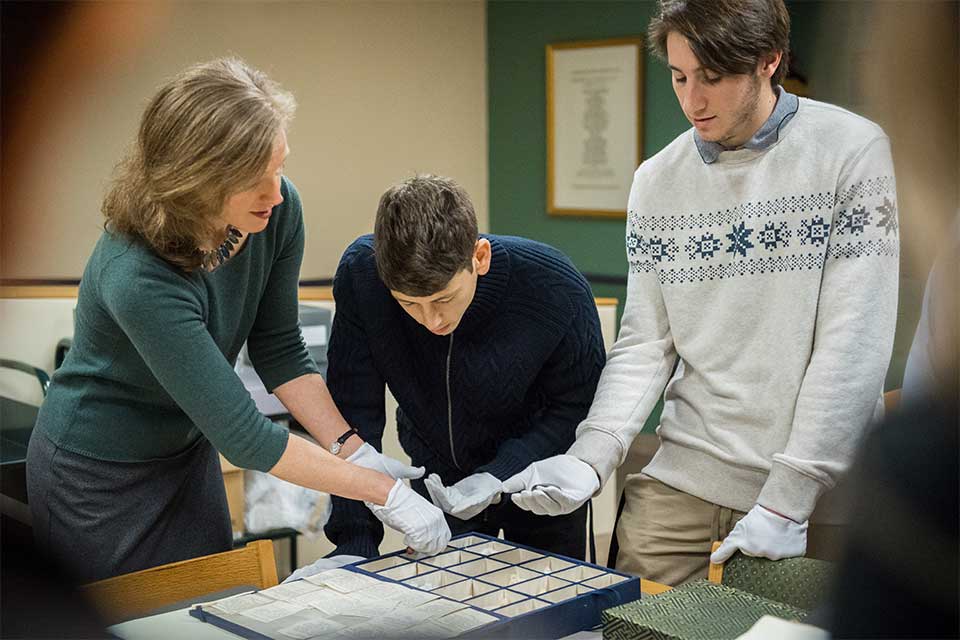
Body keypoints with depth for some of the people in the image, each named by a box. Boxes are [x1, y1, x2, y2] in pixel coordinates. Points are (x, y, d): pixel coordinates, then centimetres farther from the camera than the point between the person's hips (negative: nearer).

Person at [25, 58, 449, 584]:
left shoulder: (277, 210, -18)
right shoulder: (138, 279, -37)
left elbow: (279, 350, -5)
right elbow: (242, 435, -33)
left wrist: (353, 448, -15)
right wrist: (383, 492, -28)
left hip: (189, 449, 6)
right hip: (98, 475, -6)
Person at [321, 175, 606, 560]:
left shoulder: (556, 288, -31)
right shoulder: (361, 273, -27)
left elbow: (577, 408, -18)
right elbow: (353, 412, -22)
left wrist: (501, 475, -31)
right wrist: (355, 542, -26)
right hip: (438, 477, 1)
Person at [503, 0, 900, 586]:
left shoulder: (852, 152, -9)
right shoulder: (657, 181, 4)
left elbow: (853, 344, -14)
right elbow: (645, 345, 5)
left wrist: (787, 499, -17)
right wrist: (591, 459, -10)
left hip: (819, 492, -3)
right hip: (682, 479, 4)